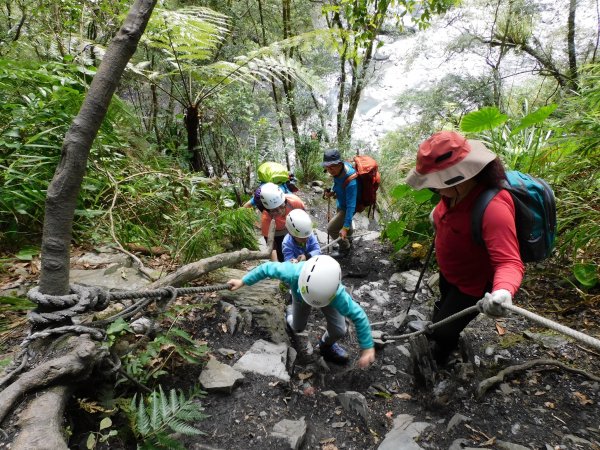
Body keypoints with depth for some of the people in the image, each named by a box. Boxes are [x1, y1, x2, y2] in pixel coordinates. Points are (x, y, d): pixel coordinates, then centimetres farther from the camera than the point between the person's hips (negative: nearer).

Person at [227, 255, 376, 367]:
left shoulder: (337, 294, -49)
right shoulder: (293, 273, -48)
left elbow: (359, 316, -35)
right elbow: (267, 268, -30)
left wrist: (368, 348, -28)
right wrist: (243, 281, -20)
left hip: (328, 298, -1)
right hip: (299, 295, 1)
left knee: (339, 330, -13)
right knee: (297, 328, 14)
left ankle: (326, 344, 22)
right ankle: (291, 314, 51)